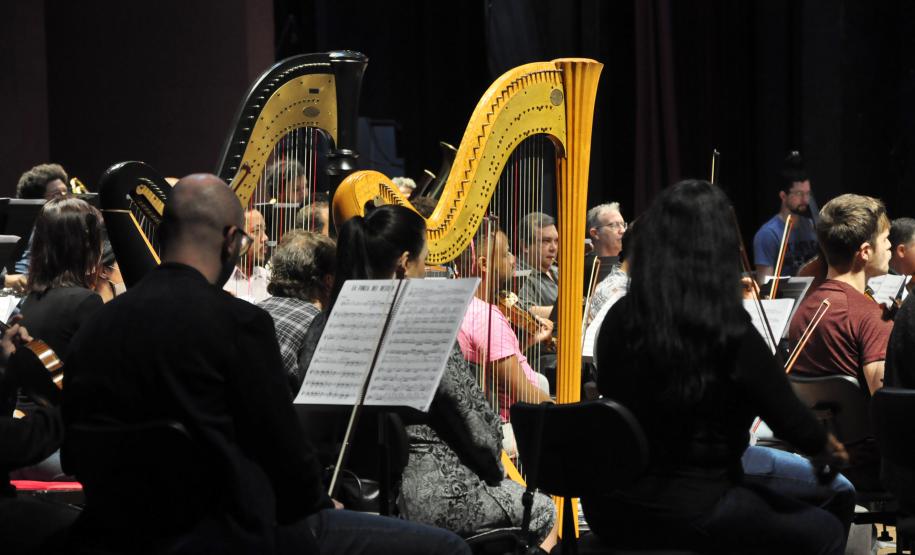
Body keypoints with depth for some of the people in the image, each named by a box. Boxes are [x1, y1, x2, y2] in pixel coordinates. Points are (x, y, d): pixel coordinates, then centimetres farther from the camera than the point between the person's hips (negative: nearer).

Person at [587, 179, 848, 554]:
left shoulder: (618, 320, -1)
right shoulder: (729, 334, -16)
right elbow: (791, 422, -8)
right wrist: (827, 448, 15)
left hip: (609, 508, 7)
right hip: (689, 514, -6)